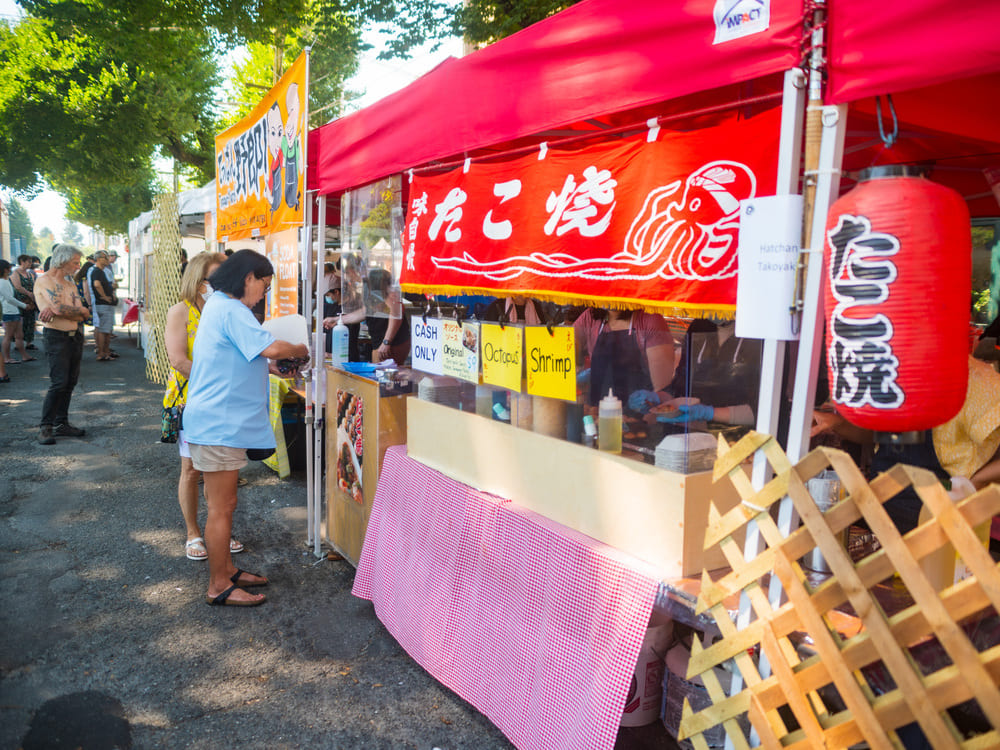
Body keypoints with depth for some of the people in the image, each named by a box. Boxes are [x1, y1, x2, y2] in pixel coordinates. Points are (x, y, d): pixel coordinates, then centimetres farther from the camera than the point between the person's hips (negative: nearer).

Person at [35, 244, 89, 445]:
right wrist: (82, 311, -5)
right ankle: (46, 427, -3)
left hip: (75, 336, 7)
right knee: (58, 383, -11)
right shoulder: (45, 281, -8)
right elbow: (60, 309, -22)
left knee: (70, 383, 9)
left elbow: (82, 315, 2)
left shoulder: (69, 282, 15)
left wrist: (54, 311, -12)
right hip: (56, 336, -7)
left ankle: (61, 424, 17)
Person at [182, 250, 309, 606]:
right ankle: (218, 587, 10)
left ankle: (226, 570, 31)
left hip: (217, 420, 11)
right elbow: (270, 348, -26)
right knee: (222, 508, -1)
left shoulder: (218, 305, 16)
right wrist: (300, 350, -7)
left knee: (222, 504, 19)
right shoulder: (231, 310, -18)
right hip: (219, 425, -11)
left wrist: (282, 360, 11)